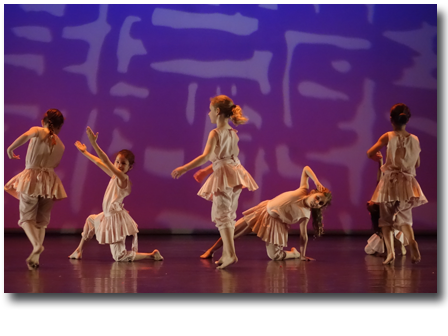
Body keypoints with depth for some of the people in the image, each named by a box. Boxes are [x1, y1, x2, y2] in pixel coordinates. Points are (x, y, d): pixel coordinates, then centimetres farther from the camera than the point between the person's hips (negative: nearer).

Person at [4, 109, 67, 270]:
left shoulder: (37, 131, 0)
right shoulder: (61, 145, 10)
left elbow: (25, 136, -21)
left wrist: (10, 149, -11)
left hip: (31, 178, -3)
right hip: (50, 181, 3)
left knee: (26, 217, 4)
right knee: (42, 220, 13)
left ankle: (37, 245, -23)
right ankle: (35, 257, 6)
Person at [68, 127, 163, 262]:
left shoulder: (122, 178, -21)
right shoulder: (115, 176, 4)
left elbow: (106, 161, -30)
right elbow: (100, 162, 16)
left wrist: (94, 143, -35)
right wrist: (85, 152, 25)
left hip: (117, 218, -9)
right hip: (109, 216, 9)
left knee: (119, 257, -4)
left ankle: (152, 255, -1)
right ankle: (79, 250, 39)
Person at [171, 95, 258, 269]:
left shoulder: (215, 133, -11)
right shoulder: (233, 133, 13)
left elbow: (206, 156, -24)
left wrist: (184, 168, -25)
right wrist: (207, 170, 26)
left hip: (223, 175, -8)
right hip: (235, 171, 8)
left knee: (222, 215, -8)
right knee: (229, 214, 17)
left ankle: (230, 253, -20)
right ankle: (227, 253, 23)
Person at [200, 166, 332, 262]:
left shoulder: (306, 214, -16)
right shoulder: (303, 190, -16)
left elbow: (303, 235, -7)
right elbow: (306, 168, -9)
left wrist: (302, 255, -6)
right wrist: (317, 182, -22)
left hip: (275, 223, -1)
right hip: (264, 211, 2)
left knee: (274, 255, -15)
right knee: (233, 232, 4)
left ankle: (294, 253, 16)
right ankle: (211, 250, 24)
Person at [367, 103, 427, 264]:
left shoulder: (388, 137, -6)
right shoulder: (415, 139, 3)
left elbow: (370, 153, -7)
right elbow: (417, 163, 12)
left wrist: (379, 157, 14)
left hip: (390, 181, -2)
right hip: (408, 183, 2)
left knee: (386, 219, 8)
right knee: (404, 217, 7)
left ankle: (390, 251, -5)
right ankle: (411, 241, -23)